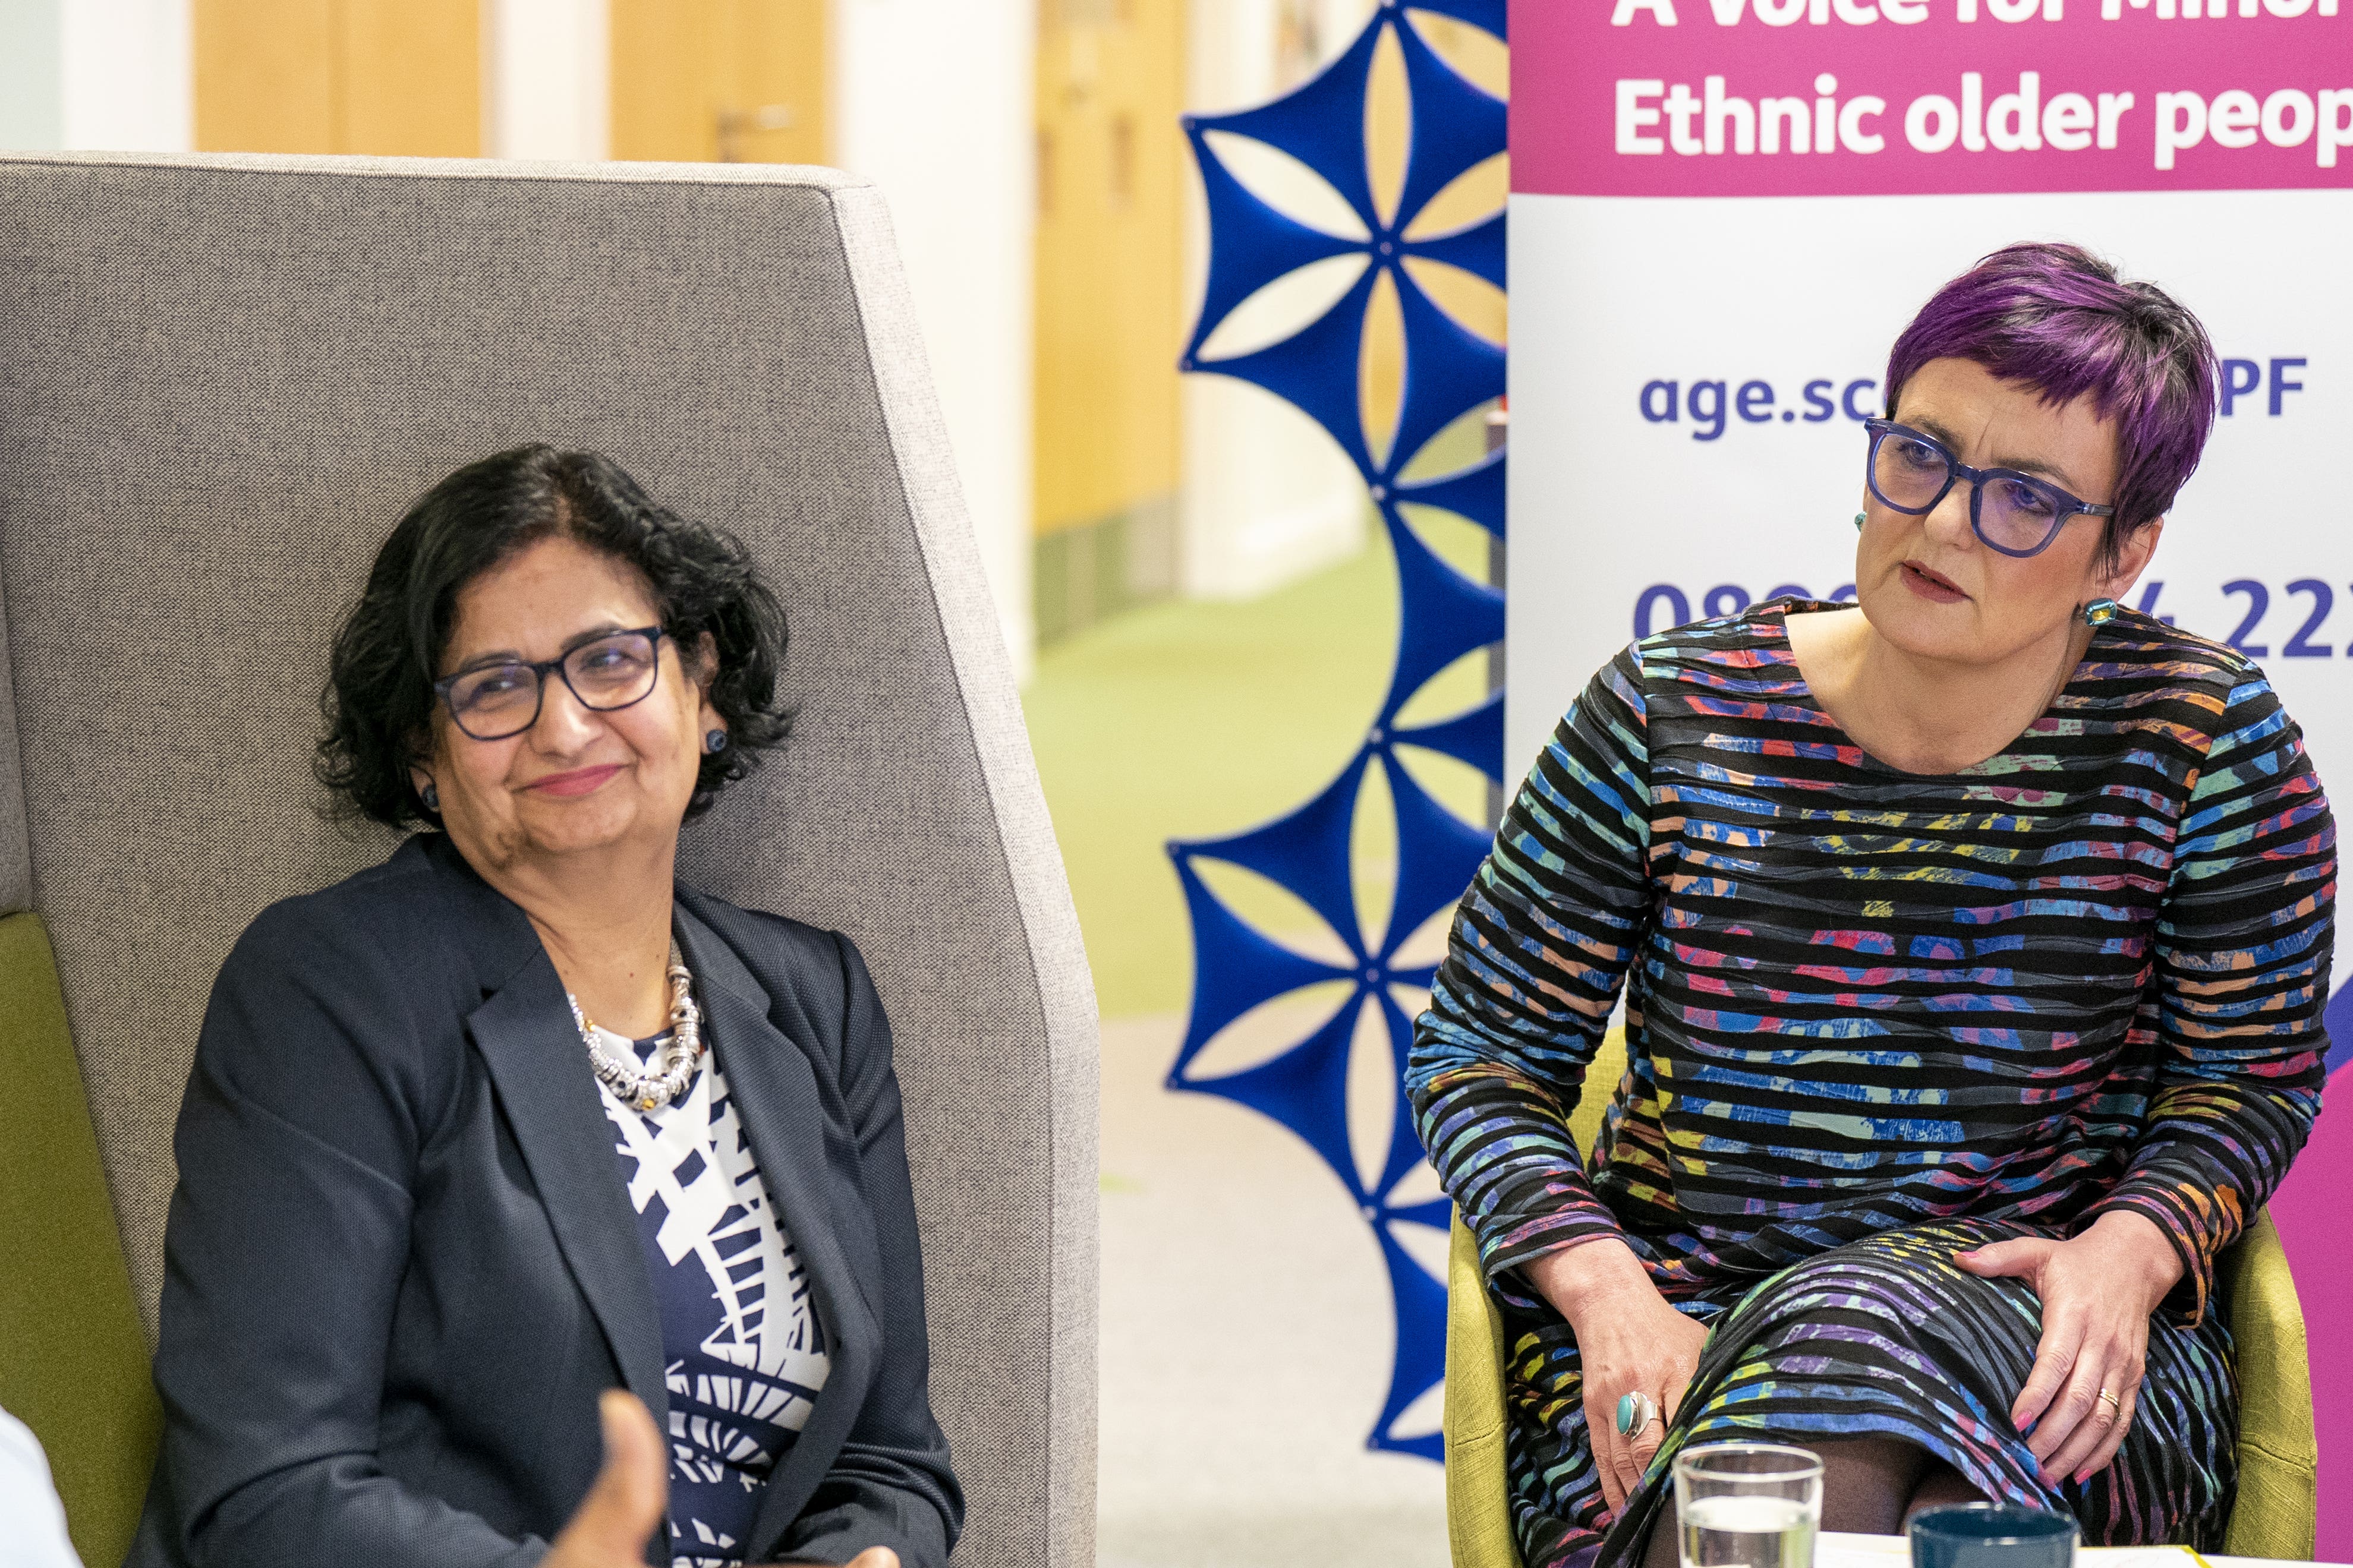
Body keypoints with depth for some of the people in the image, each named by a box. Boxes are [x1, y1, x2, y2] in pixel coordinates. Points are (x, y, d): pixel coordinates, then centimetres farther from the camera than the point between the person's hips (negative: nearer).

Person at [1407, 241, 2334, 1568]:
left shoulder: (2202, 738, -2)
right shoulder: (1667, 717, -1)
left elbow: (2250, 1076, 6)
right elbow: (1480, 1053, 5)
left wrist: (2130, 1249, -15)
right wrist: (1604, 1289, -13)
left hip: (2039, 1344, 0)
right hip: (1678, 1320, 0)